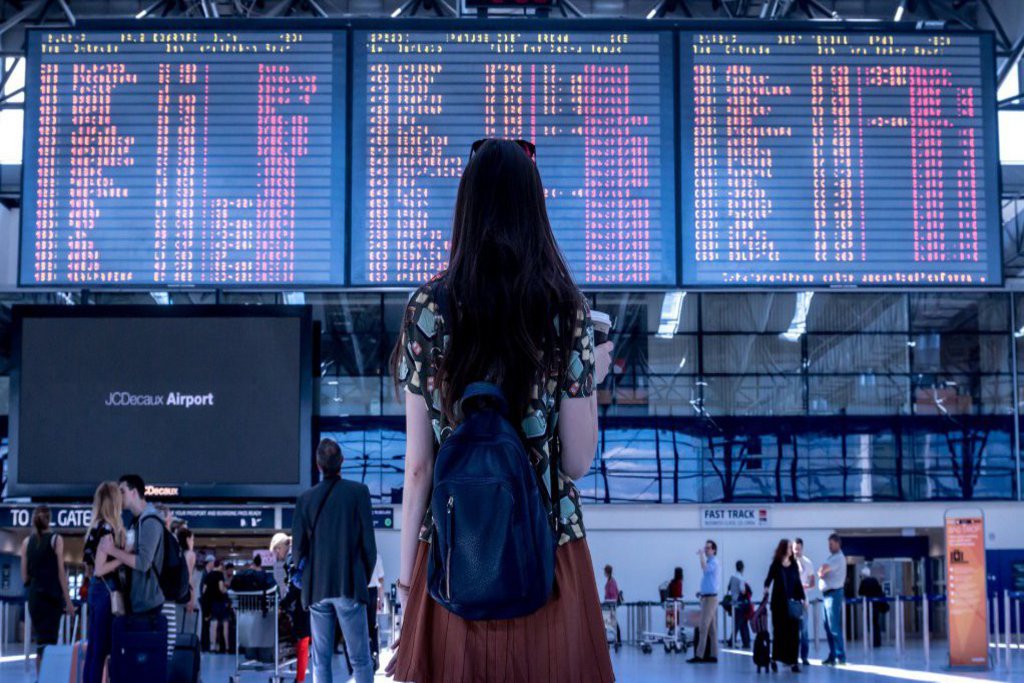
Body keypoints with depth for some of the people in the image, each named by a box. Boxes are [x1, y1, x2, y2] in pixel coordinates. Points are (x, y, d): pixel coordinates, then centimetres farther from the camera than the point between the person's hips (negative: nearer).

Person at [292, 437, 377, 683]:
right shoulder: (358, 492, -4)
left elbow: (299, 547, 3)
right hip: (350, 587, -2)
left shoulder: (305, 499, 3)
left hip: (317, 589, 2)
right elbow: (368, 541, -4)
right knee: (360, 659, 0)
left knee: (321, 660, 7)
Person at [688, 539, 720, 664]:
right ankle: (713, 655, 8)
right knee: (711, 628, 8)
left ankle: (699, 655, -14)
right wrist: (701, 593, 19)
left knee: (704, 627, -12)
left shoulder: (713, 562, -12)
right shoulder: (708, 562, 17)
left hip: (710, 598, -10)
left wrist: (701, 555, -25)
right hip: (706, 597, 10)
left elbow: (704, 568, -33)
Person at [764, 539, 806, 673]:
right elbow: (769, 579, -7)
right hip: (778, 602, -3)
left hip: (792, 602, 3)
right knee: (779, 631, 2)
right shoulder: (776, 565, -2)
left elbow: (798, 583, 10)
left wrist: (803, 598, 5)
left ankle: (793, 661, 0)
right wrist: (766, 588, -27)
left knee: (793, 631, -2)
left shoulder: (794, 565, 8)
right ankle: (775, 659, 17)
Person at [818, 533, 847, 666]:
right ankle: (833, 655, 15)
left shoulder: (839, 558, -11)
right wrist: (821, 573, -7)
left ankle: (840, 656, -10)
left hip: (833, 593, -9)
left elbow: (822, 570, -20)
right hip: (827, 594, 9)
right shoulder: (832, 557, 18)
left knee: (834, 627, -11)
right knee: (828, 626, 10)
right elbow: (822, 572, 14)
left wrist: (821, 572, 0)